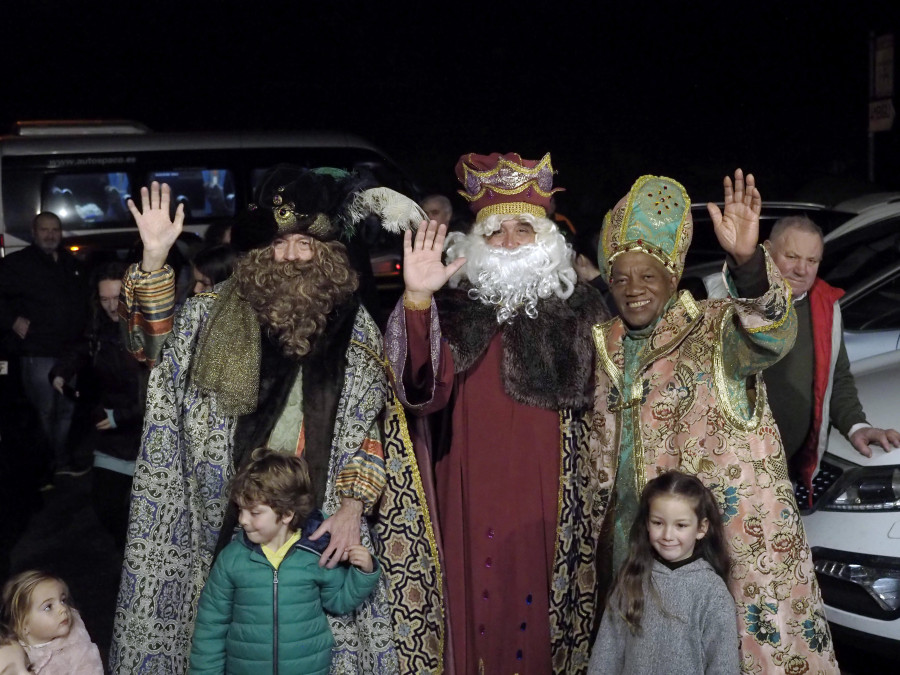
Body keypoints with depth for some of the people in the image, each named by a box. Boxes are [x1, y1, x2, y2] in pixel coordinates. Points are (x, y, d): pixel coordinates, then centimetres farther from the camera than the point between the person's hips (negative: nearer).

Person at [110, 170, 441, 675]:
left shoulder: (353, 327, 1)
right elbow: (156, 344, -8)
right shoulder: (224, 312, 2)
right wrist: (154, 258, -20)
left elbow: (366, 427, 1)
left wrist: (353, 506, -8)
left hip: (321, 518, 0)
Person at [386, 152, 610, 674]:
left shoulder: (580, 307, 6)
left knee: (547, 618, 3)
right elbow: (427, 393, -13)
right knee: (481, 612, 2)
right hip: (476, 496, 0)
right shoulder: (458, 307, 3)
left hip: (551, 500, 0)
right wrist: (417, 300, -23)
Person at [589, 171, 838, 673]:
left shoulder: (716, 330, -9)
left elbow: (771, 336, -32)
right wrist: (601, 514, 20)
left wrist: (748, 261, -49)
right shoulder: (610, 347, 9)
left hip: (732, 527, -5)